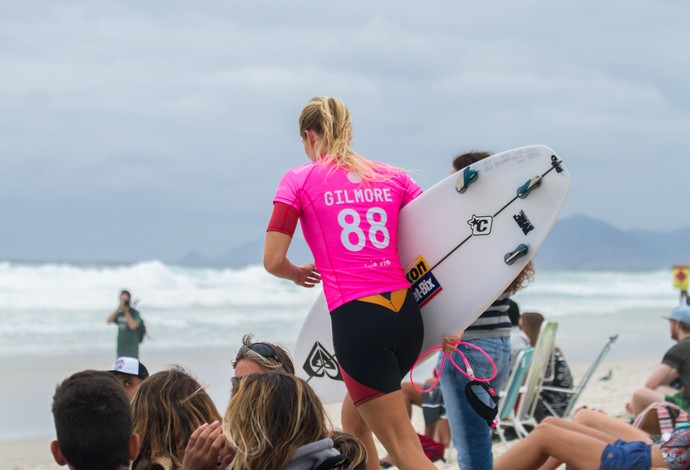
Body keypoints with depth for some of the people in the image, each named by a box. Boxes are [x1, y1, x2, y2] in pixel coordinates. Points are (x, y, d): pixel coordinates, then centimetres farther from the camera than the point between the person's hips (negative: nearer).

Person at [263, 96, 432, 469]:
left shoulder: (300, 180, 3)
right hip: (406, 313, 5)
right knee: (353, 419, 27)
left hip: (355, 318, -5)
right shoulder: (393, 177, 13)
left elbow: (273, 261, -2)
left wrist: (299, 275, 19)